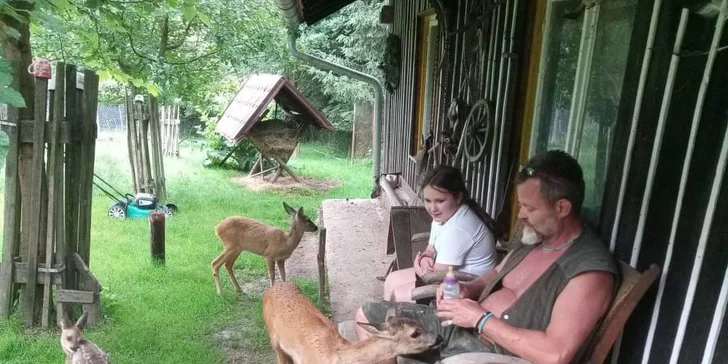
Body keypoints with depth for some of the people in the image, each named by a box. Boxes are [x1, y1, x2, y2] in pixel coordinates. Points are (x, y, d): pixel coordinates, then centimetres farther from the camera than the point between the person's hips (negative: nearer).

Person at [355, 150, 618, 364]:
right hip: (461, 325, 9)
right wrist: (467, 290, 0)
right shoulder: (534, 237, 8)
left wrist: (481, 319, -20)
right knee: (368, 315, 7)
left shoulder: (591, 271, -19)